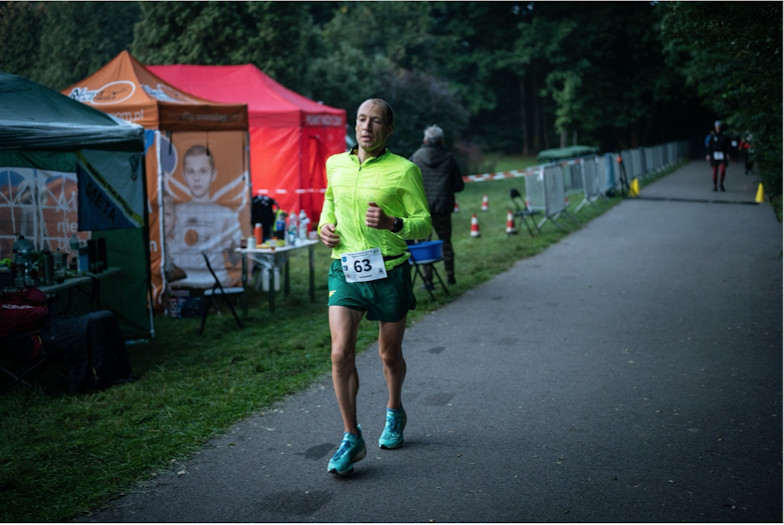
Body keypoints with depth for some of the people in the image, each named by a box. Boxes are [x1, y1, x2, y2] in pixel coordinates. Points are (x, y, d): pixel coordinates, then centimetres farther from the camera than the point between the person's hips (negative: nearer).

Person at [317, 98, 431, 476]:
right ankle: (351, 438, 2)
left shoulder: (404, 171, -6)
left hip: (388, 271, -2)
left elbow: (425, 224, -4)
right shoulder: (334, 164, 7)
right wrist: (324, 225, 4)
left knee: (390, 355, 13)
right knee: (341, 353, -12)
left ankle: (394, 413, 42)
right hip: (344, 268, 2)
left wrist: (393, 223, -23)